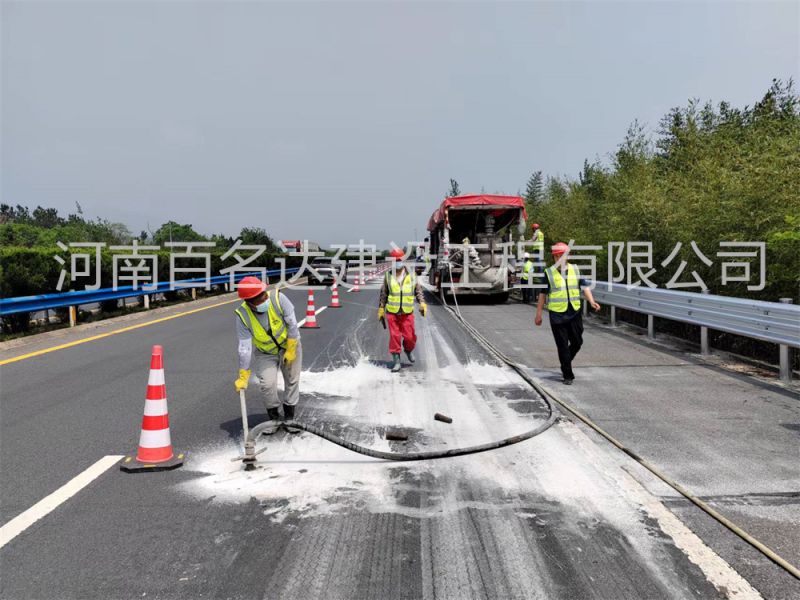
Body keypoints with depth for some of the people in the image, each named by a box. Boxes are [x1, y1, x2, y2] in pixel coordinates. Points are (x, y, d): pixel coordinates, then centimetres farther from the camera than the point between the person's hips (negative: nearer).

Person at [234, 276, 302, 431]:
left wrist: (291, 350, -15)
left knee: (292, 381, 6)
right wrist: (243, 377, -20)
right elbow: (244, 347, -22)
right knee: (267, 384, -13)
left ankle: (289, 417, 27)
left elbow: (292, 323, -19)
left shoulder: (277, 298, -31)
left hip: (289, 345, 0)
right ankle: (274, 418, 12)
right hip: (265, 354, 0)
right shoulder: (243, 316, -28)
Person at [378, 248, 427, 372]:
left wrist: (422, 303, -6)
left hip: (407, 312, 0)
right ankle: (396, 361, 9)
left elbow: (418, 290, 8)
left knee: (409, 336, 2)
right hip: (392, 312, 0)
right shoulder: (388, 275, 2)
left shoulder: (411, 275, 2)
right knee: (394, 336, -1)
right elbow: (383, 293, 10)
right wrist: (381, 308, 10)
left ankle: (408, 350, 35)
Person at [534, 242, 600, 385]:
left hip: (574, 313, 3)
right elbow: (543, 294, 1)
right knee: (563, 345, 1)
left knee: (577, 342, 10)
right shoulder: (549, 272, -2)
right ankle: (568, 375, 12)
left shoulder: (575, 270, 5)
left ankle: (565, 362, 38)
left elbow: (585, 287, 2)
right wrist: (538, 314, 1)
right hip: (557, 314, -3)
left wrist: (592, 301, -16)